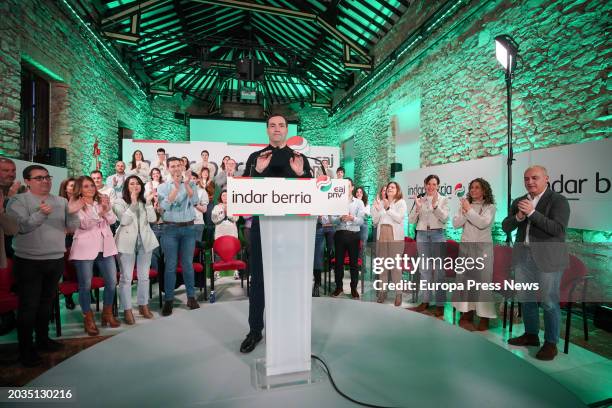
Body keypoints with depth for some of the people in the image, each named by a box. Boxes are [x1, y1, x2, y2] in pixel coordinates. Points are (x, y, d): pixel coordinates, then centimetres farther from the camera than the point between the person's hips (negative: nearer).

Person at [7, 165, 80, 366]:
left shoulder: (61, 201, 6)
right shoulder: (18, 200, -6)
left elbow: (72, 227, 0)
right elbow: (21, 227, -18)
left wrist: (72, 213, -20)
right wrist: (40, 214, -34)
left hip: (56, 260, 4)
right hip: (29, 262, -4)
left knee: (47, 301, 16)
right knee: (29, 305, 2)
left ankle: (43, 338, 31)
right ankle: (26, 348, 14)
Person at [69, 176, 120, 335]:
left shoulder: (101, 201, 12)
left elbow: (112, 221, 2)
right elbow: (85, 224, -14)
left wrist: (107, 208, -17)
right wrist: (101, 212, -28)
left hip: (105, 247, 4)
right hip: (85, 249, -4)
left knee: (112, 281, 5)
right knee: (85, 285, 2)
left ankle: (107, 314, 23)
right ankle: (88, 319, 16)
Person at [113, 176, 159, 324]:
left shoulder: (145, 201, 12)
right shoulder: (119, 202, 0)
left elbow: (153, 219, -2)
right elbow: (124, 220, -15)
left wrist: (148, 202, -10)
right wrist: (133, 204, -18)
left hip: (145, 241, 4)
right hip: (127, 243, -4)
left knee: (144, 276, 11)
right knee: (126, 277, 0)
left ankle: (143, 305, 24)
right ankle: (127, 310, 9)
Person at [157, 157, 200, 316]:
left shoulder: (191, 184, 7)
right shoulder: (163, 186, 4)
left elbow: (195, 201, -9)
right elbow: (165, 205, -11)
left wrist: (186, 185, -21)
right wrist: (176, 187, -18)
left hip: (188, 228, 1)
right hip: (170, 229, -1)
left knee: (187, 264, 8)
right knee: (171, 265, 2)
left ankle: (191, 297, 18)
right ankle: (168, 300, 12)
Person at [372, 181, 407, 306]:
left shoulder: (401, 202, 4)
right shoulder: (381, 202, 13)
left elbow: (399, 218, -11)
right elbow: (375, 221, 7)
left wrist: (388, 208, -17)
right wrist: (376, 208, -6)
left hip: (395, 237, -4)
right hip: (381, 236, 4)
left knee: (395, 265, -6)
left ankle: (398, 293, 2)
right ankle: (383, 290, 17)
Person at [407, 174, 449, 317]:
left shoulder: (443, 199, 4)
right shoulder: (420, 200, 9)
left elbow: (445, 219, -8)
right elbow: (411, 221, 4)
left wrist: (435, 205, -20)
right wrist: (417, 207, -12)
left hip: (437, 235, -2)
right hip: (422, 235, 3)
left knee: (438, 269, -2)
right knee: (425, 268, 8)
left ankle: (440, 304, 6)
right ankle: (425, 301, 17)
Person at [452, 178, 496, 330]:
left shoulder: (490, 207, 1)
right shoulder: (464, 205, 9)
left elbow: (483, 223, -16)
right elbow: (455, 224, 0)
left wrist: (469, 210, -12)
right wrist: (464, 211, -11)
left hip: (483, 247, -3)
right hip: (465, 246, 3)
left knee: (483, 280, -1)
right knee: (466, 279, 5)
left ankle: (484, 317, 9)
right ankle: (467, 314, 15)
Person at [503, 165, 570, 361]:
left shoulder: (558, 200, -6)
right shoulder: (518, 202, 10)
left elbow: (558, 229, -18)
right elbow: (505, 227, 6)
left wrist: (532, 212, -22)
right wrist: (518, 216, -13)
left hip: (547, 258, -5)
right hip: (523, 256, 5)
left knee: (549, 301, 3)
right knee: (526, 299, 15)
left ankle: (551, 343, 19)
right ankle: (531, 335, 31)